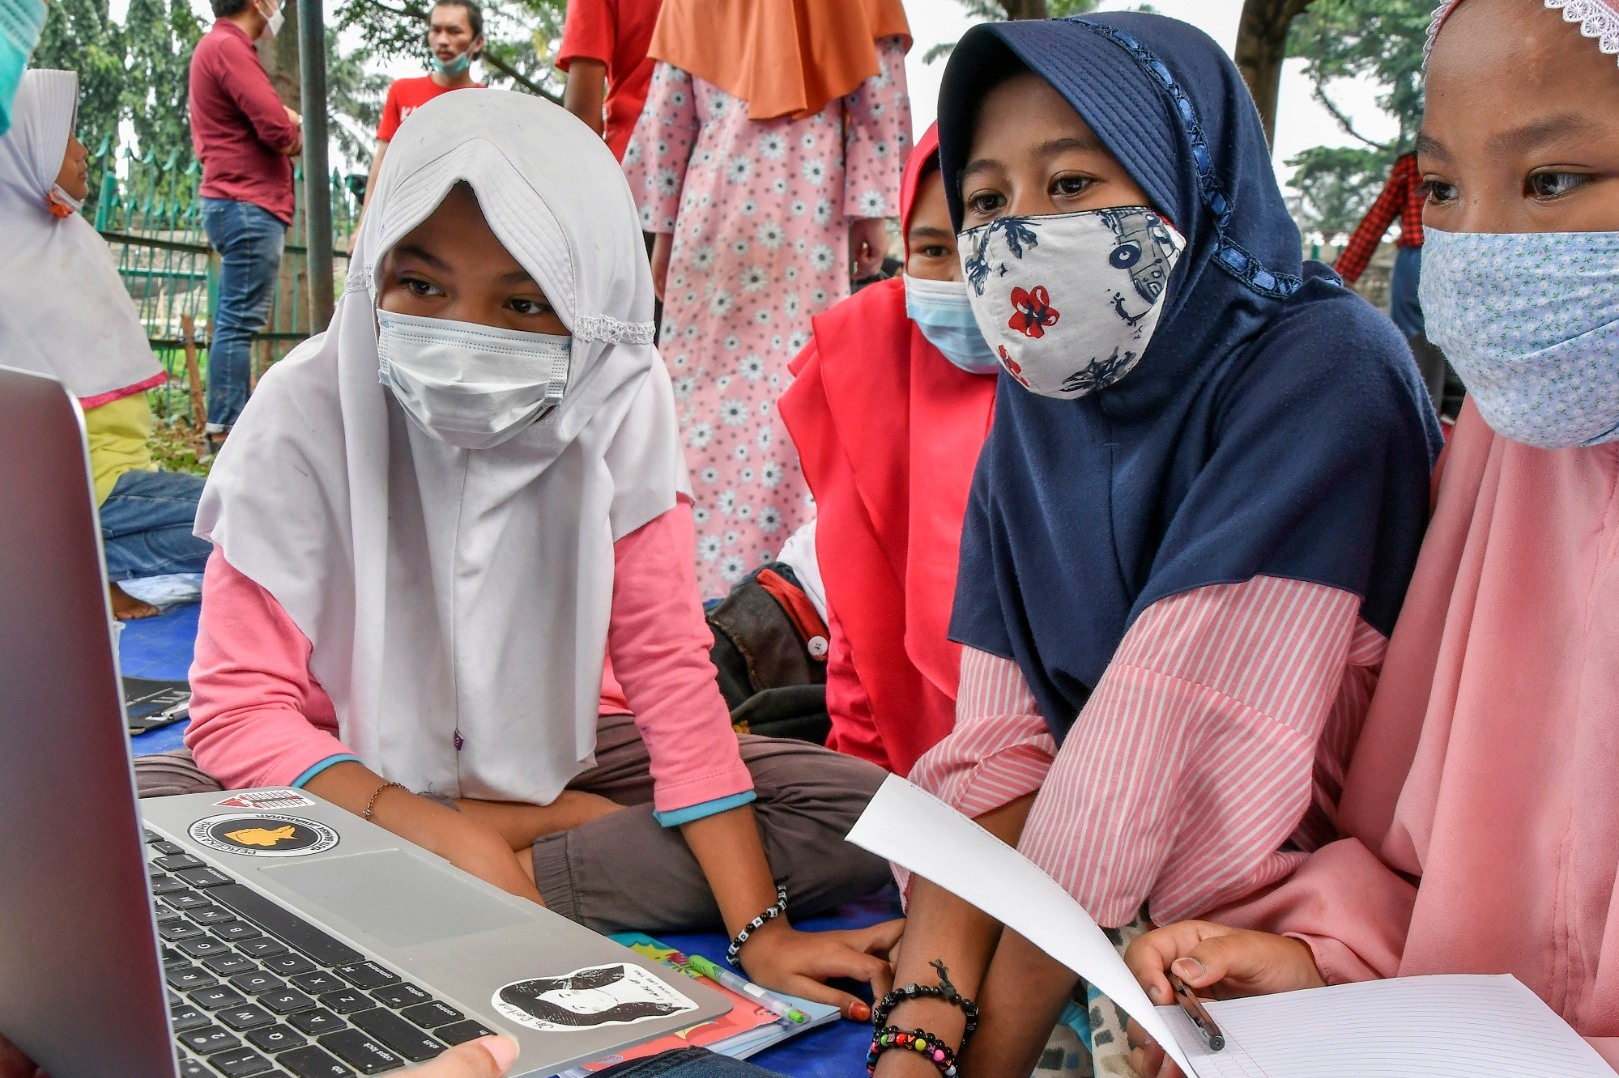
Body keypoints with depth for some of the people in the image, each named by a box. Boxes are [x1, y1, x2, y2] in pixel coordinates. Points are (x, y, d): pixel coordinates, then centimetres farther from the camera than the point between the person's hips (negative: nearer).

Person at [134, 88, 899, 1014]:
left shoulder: (618, 398, -15)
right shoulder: (309, 409, -19)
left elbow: (670, 666, -17)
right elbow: (242, 708, -18)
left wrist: (760, 929, -25)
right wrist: (454, 839, -31)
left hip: (559, 754, 2)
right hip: (356, 770, -1)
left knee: (859, 813, -20)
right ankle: (581, 838, -20)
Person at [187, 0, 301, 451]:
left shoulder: (218, 46, 21)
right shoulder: (228, 46, -12)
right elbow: (277, 129, -19)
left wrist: (286, 125, 0)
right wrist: (295, 137, 3)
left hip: (237, 205, 11)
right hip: (248, 205, -11)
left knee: (234, 320, 11)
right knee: (240, 322, -11)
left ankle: (232, 424, 16)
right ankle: (226, 430, -11)